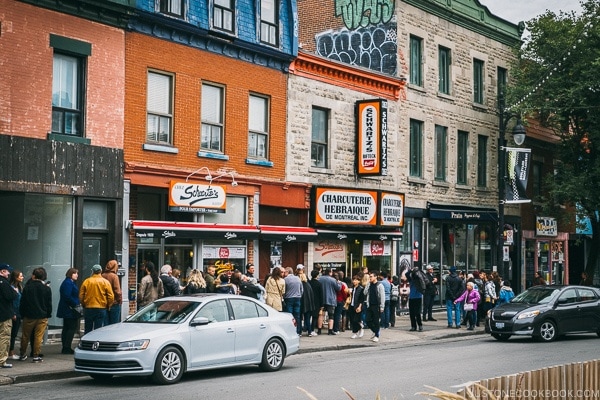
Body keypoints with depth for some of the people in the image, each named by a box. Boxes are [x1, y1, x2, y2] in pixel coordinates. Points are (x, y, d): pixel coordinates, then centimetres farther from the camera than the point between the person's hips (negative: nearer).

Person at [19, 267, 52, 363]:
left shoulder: (27, 287, -5)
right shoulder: (47, 288, -4)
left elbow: (22, 303, -1)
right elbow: (49, 304, 0)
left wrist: (22, 314, 8)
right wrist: (48, 315, 9)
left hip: (29, 316, 0)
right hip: (42, 316, 0)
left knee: (25, 336, 14)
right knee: (39, 337, 2)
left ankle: (23, 354, 24)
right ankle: (36, 356, 0)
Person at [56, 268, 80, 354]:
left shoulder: (71, 283, 19)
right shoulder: (68, 283, -14)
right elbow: (67, 296, -23)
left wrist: (78, 304, 8)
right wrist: (76, 304, -17)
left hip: (66, 310, 11)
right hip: (69, 310, -11)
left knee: (66, 328, 12)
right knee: (72, 328, -9)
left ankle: (65, 348, 16)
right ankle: (67, 348, -8)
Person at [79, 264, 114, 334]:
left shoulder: (86, 281, -1)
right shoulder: (105, 282, -4)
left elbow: (81, 296, 1)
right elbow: (111, 297, -6)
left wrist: (84, 305, 16)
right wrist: (108, 306, 9)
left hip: (88, 308, 1)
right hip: (101, 309, -1)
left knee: (87, 329, 10)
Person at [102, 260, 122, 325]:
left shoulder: (102, 276, 2)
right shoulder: (114, 276, -13)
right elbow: (117, 291, -15)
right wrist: (120, 300, -2)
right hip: (114, 304, -5)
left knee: (105, 324, 9)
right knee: (114, 324, 1)